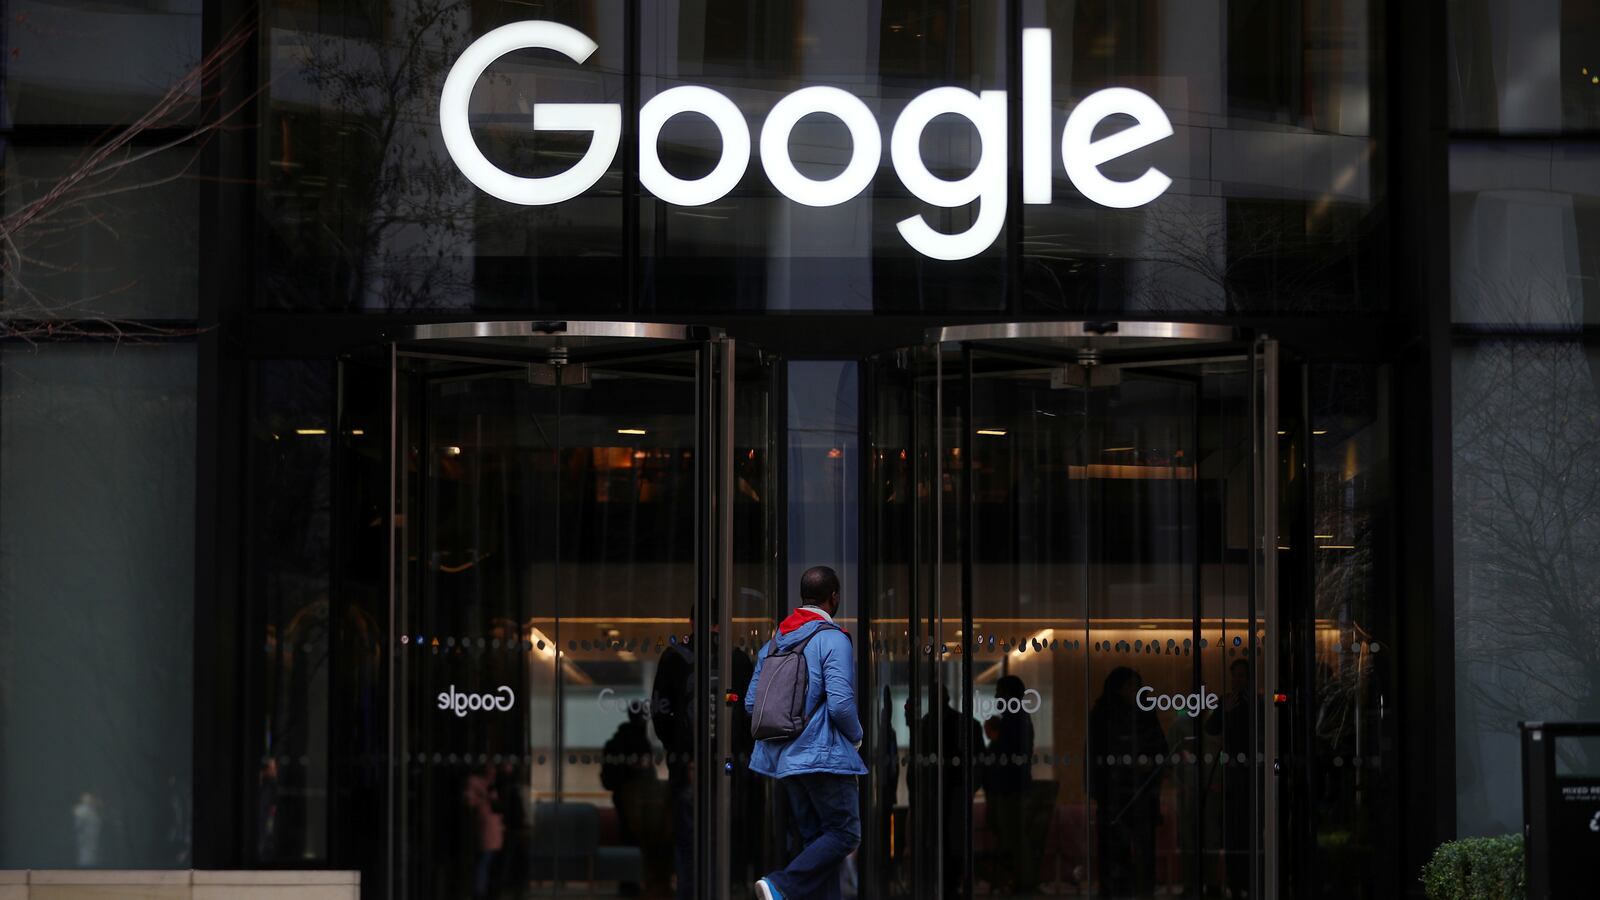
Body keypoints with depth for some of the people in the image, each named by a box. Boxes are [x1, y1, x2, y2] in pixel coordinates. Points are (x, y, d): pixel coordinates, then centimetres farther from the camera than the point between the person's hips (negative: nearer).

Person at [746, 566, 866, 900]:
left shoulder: (775, 641, 11)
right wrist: (856, 736, -2)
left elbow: (751, 702, 11)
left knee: (814, 840, 12)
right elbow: (841, 704, -20)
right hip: (825, 755, -8)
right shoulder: (832, 640, -11)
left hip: (786, 758, 8)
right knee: (844, 833, -5)